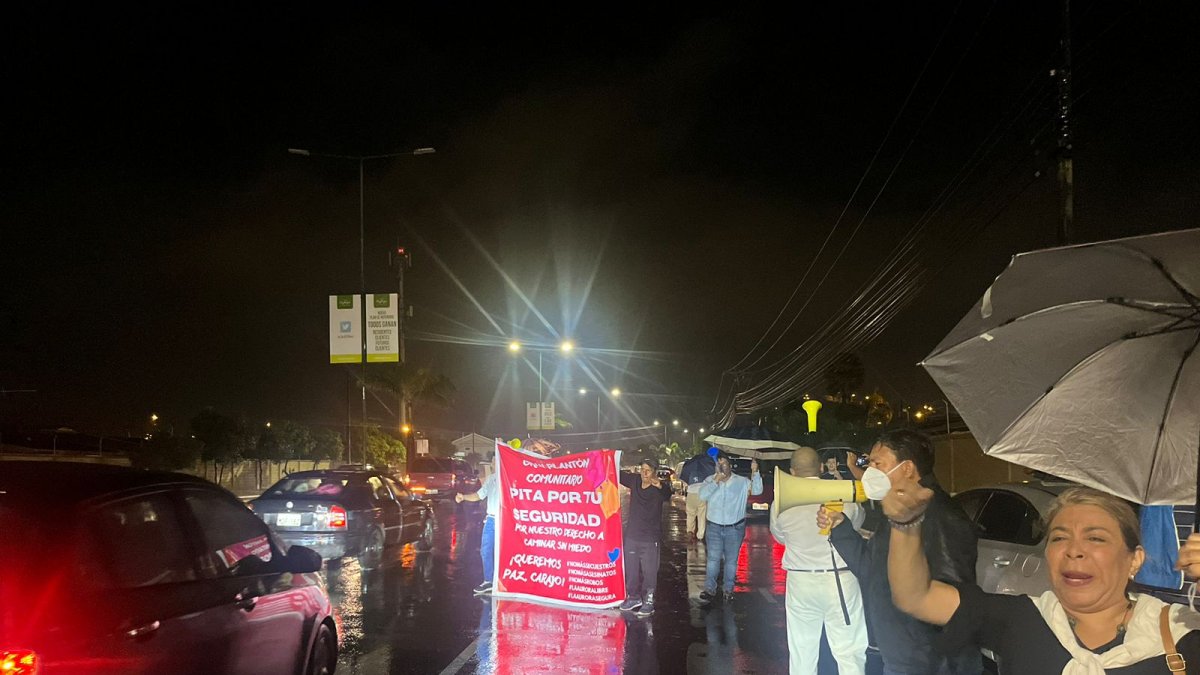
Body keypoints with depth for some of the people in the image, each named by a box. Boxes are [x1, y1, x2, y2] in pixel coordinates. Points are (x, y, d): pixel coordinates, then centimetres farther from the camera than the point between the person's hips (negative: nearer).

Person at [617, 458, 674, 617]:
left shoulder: (660, 487, -17)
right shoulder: (634, 480, -2)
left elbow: (667, 495, -39)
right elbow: (618, 474, 12)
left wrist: (660, 486, -60)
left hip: (650, 538, -5)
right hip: (631, 534, 6)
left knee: (649, 571, -3)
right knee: (631, 569, 17)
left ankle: (648, 602, 8)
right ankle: (633, 597, 33)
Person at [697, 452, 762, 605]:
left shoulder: (742, 482, -3)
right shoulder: (710, 480, 0)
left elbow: (757, 490, -14)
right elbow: (702, 495, -15)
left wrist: (755, 472, -27)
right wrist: (716, 482, -23)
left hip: (735, 528, 0)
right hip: (714, 527, 0)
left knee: (731, 560, 8)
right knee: (713, 558, -3)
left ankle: (728, 590, 17)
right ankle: (710, 590, -1)